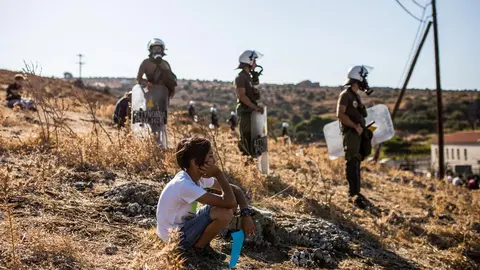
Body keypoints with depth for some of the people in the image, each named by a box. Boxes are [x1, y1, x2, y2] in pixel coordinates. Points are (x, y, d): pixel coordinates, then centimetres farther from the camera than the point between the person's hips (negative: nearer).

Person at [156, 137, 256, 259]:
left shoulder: (199, 176, -5)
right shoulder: (184, 185, -32)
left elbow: (235, 189, -1)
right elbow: (229, 202, -33)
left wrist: (246, 214, -14)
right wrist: (218, 173, -26)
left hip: (184, 224, 8)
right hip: (174, 236, -8)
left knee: (230, 205, -1)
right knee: (225, 214, -26)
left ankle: (201, 242, 7)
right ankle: (199, 247, -2)